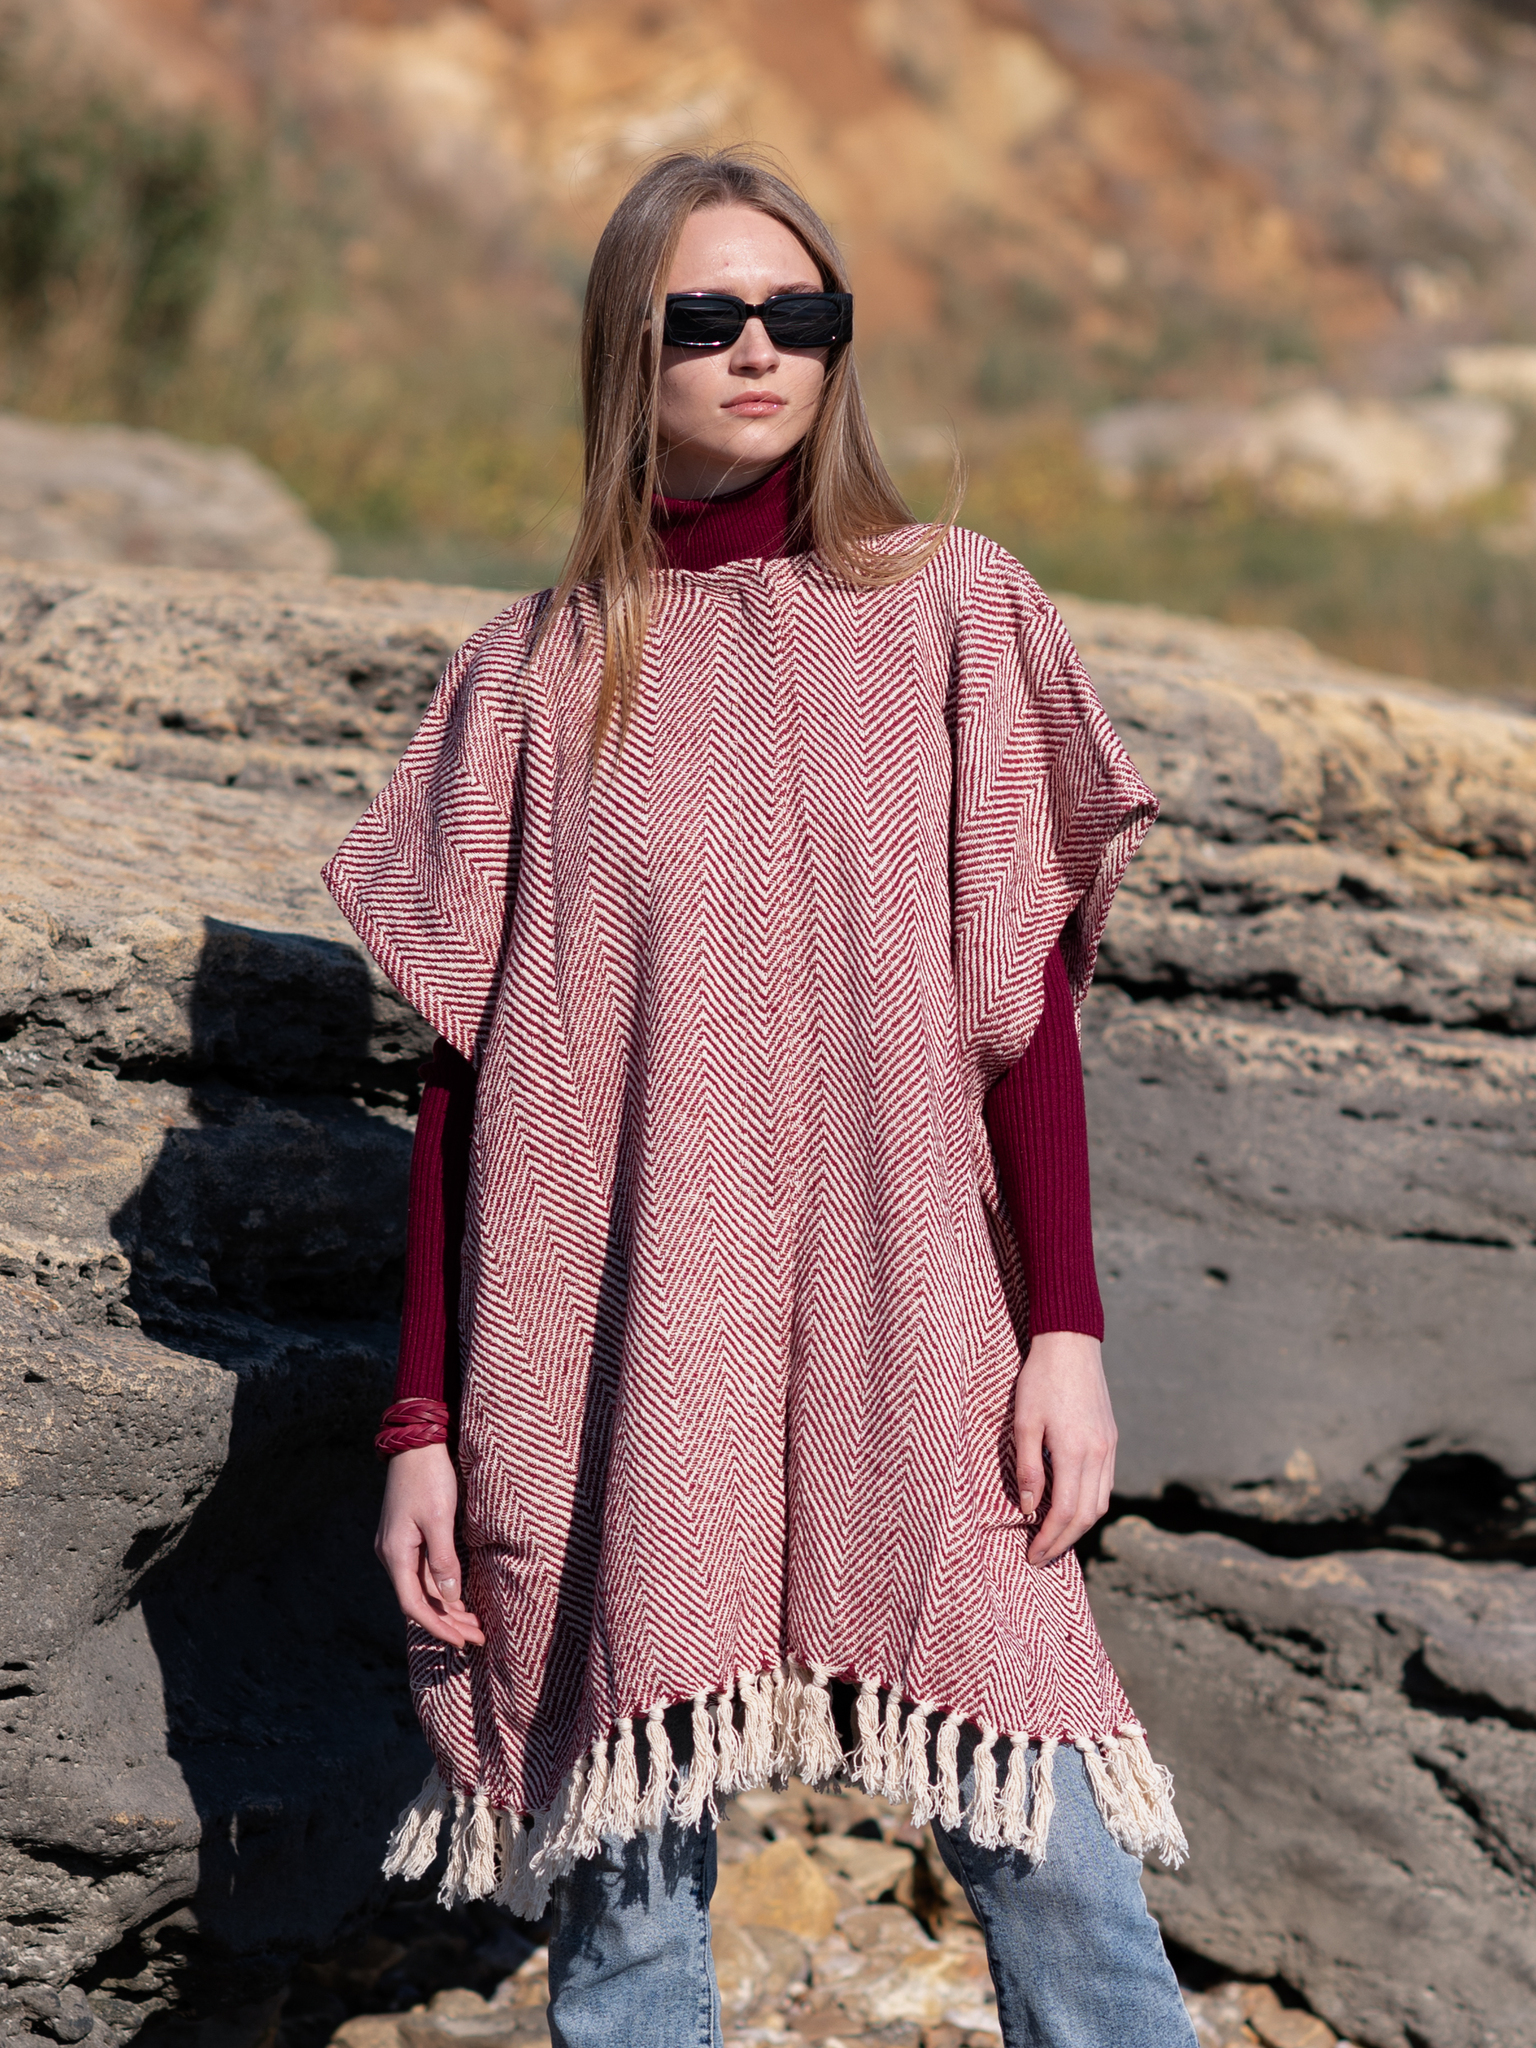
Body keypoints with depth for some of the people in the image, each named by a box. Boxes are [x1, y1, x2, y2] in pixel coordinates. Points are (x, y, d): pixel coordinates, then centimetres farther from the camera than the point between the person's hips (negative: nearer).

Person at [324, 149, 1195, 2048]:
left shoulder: (951, 610, 9)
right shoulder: (534, 675, 9)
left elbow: (1025, 993, 6)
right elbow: (467, 1066, 9)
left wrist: (1065, 1327, -3)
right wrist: (422, 1423, 5)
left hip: (904, 1333, 0)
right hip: (615, 1372, 1)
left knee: (1045, 1857, -8)